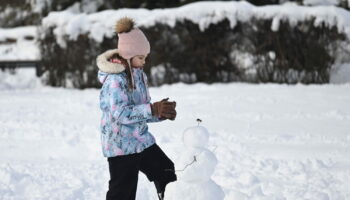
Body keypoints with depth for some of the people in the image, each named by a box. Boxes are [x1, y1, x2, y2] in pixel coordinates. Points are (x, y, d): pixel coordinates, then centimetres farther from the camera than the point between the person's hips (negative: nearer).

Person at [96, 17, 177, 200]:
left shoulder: (139, 75, 8)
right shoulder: (114, 80, -18)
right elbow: (120, 113, -27)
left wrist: (162, 113, -7)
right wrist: (153, 109, -33)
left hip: (143, 141, 8)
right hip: (121, 145, -8)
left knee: (167, 175, 12)